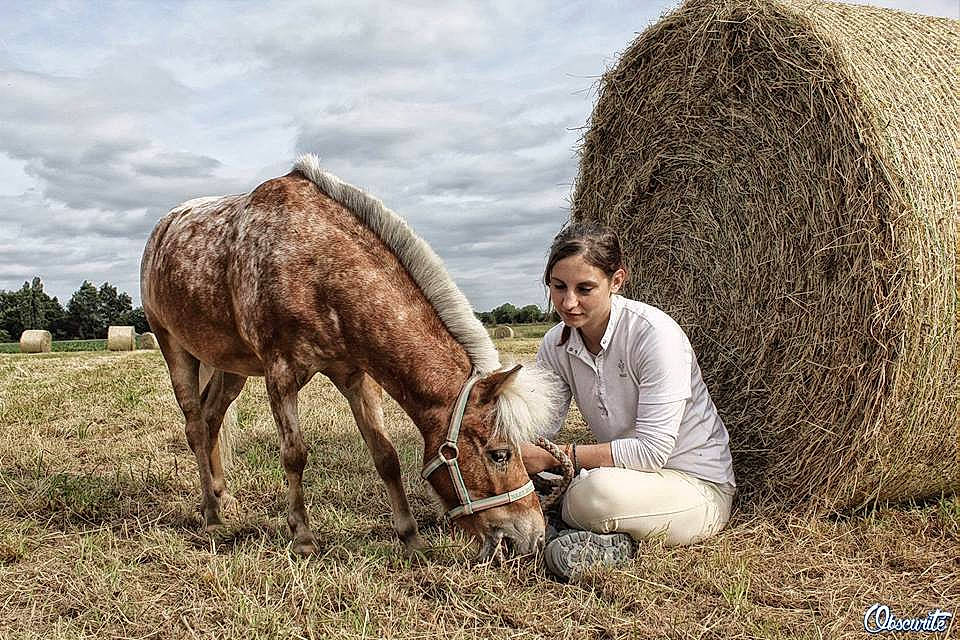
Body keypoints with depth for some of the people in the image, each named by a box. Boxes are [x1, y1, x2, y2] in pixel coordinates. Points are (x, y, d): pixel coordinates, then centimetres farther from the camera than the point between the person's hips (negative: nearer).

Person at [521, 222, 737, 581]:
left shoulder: (655, 333, -23)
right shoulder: (556, 346, -3)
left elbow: (651, 450, -26)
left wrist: (558, 455, -28)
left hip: (700, 487, -6)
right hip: (627, 474, 6)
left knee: (599, 491, -37)